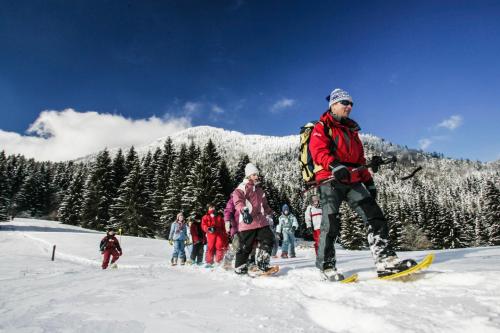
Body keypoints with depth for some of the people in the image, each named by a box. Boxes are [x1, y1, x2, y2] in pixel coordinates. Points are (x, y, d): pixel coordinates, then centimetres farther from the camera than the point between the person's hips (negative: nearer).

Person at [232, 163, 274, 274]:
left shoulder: (259, 189, 23)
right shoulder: (242, 187, -1)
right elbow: (237, 200, -19)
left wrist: (270, 213, 35)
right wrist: (243, 210, -35)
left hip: (261, 221, 7)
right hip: (247, 221, -7)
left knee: (268, 239, -5)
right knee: (246, 246, -1)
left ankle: (262, 263, 1)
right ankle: (240, 267, 15)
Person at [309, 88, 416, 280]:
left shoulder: (351, 129, 26)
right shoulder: (322, 127, 6)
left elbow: (360, 159, 27)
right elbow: (319, 151, -12)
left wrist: (369, 182, 18)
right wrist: (334, 165, -30)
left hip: (352, 181, 7)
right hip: (330, 181, -6)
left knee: (374, 215, -8)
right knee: (331, 224, -12)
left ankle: (385, 260, -9)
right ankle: (326, 267, 0)